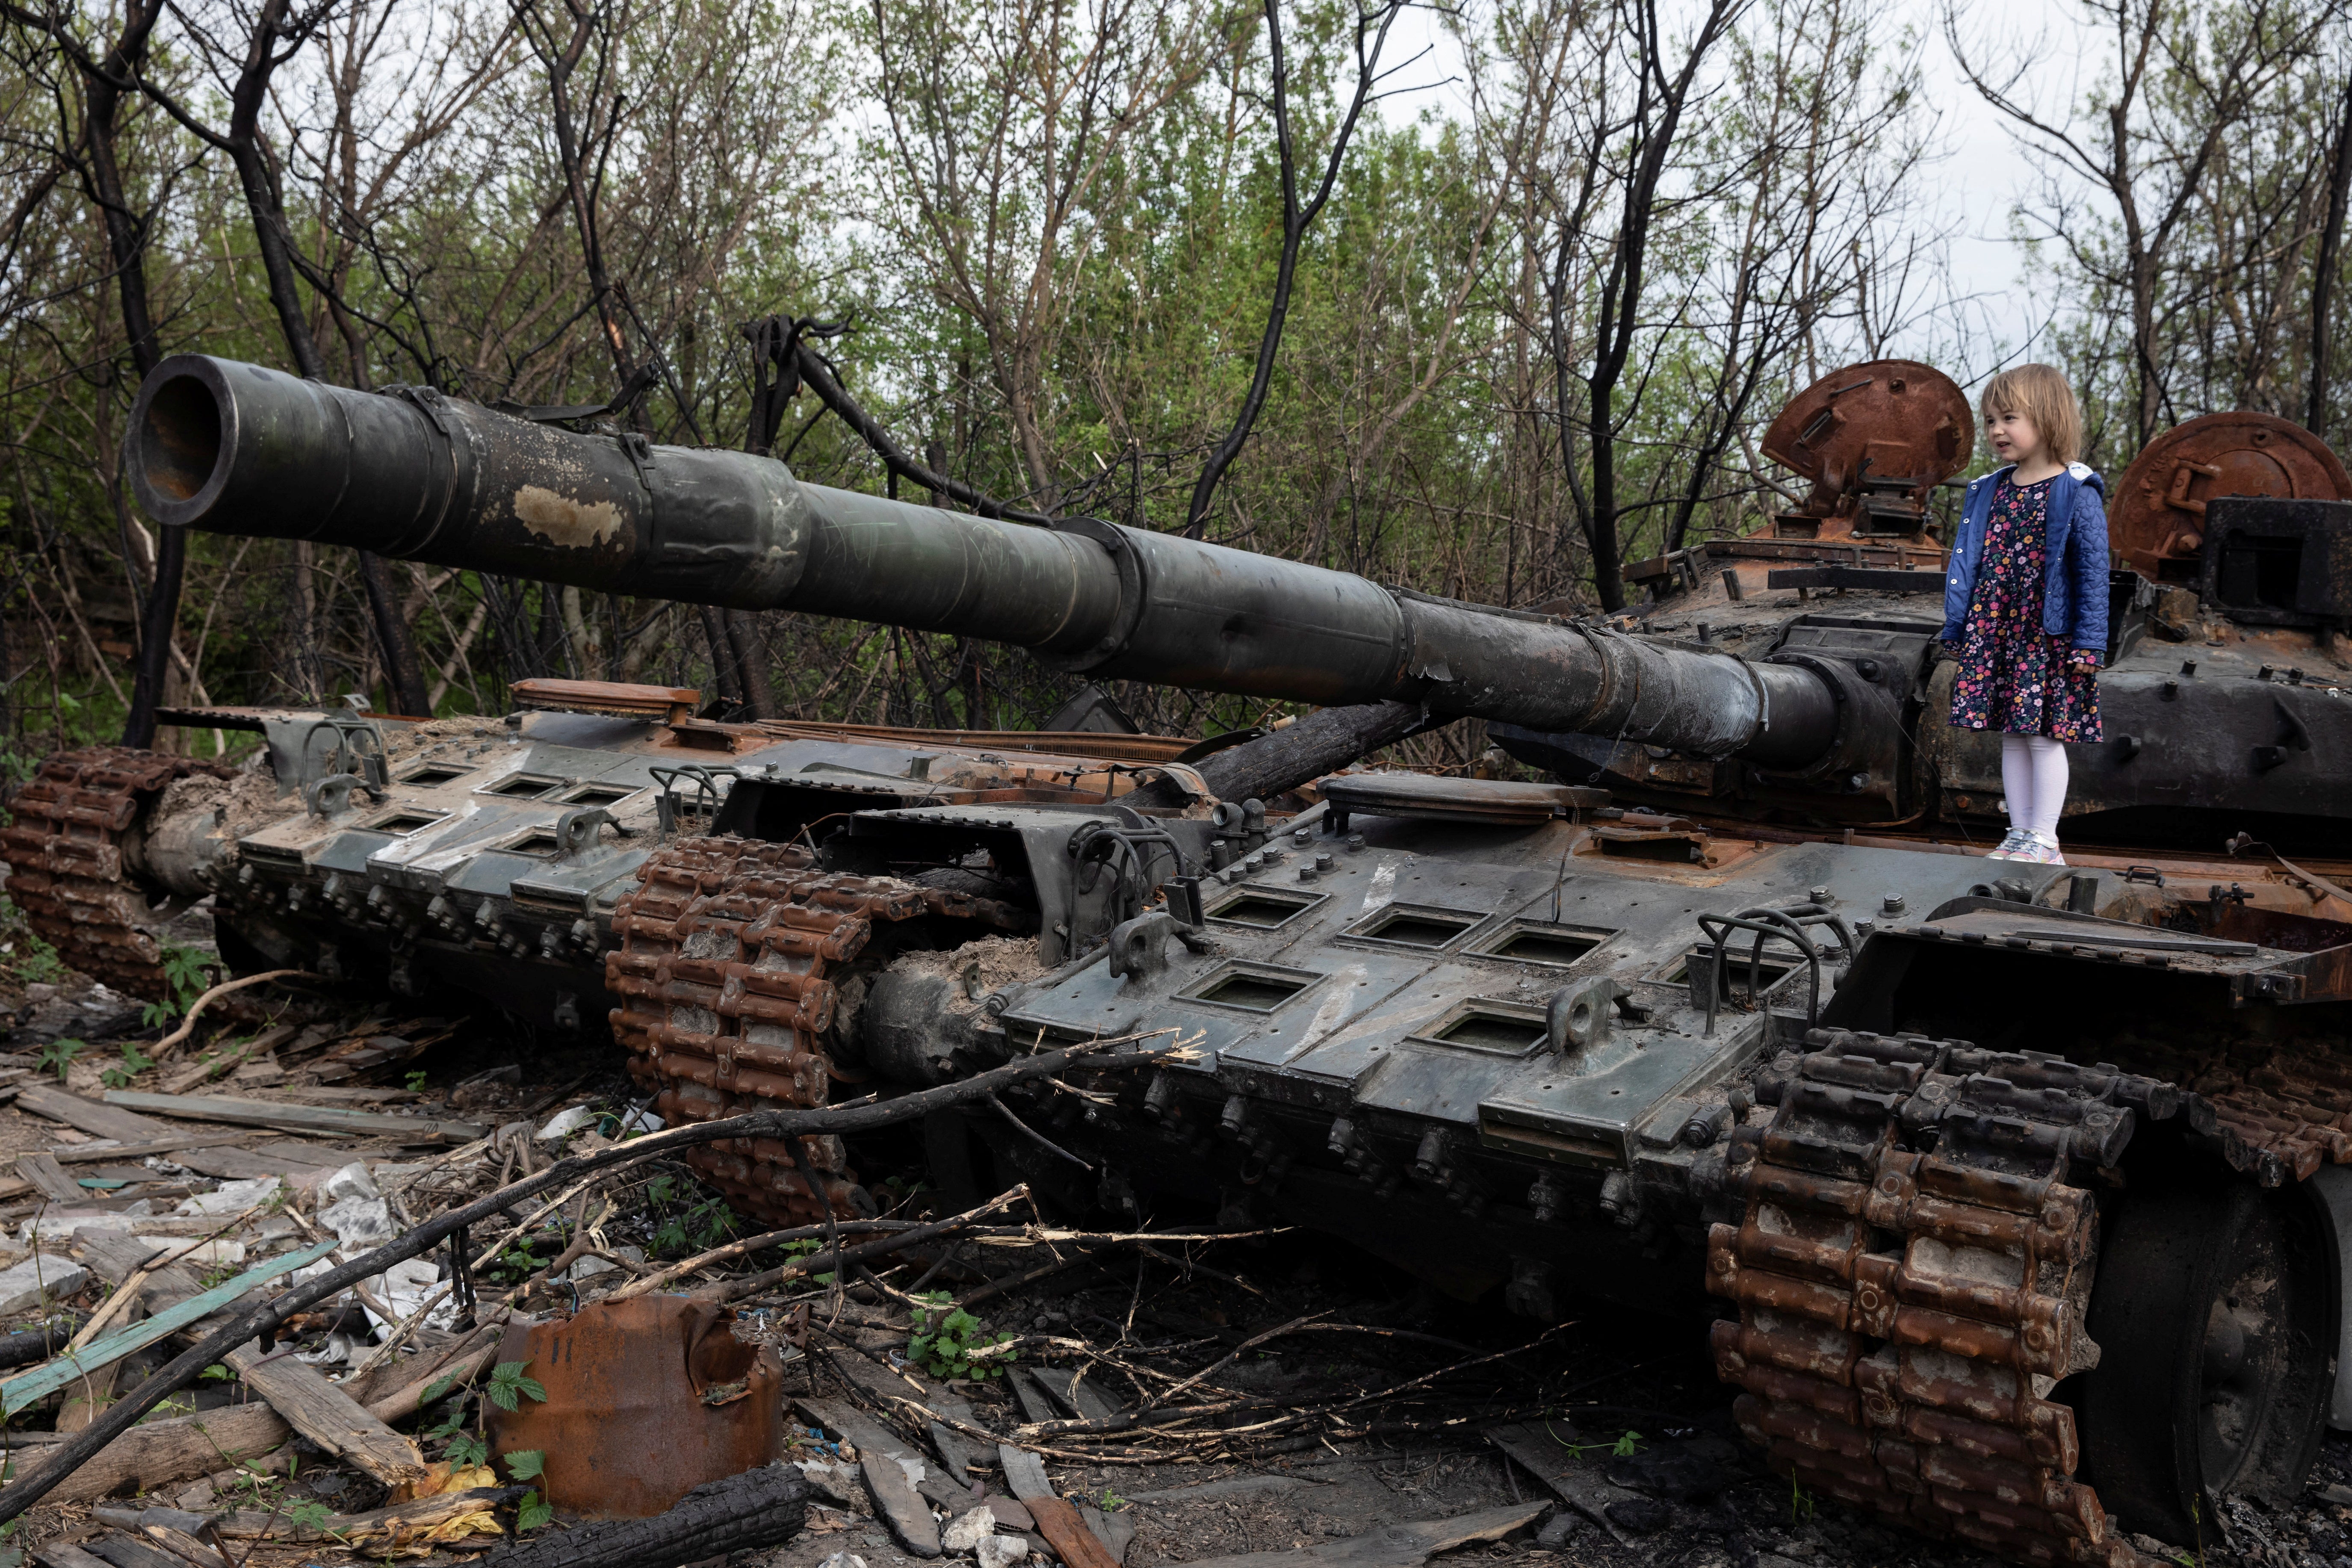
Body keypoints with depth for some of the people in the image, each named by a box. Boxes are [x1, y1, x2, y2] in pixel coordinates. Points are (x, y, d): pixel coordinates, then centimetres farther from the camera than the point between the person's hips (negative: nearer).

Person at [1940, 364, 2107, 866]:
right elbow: (1970, 564, 14)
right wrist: (1957, 629, 11)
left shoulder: (2077, 493, -8)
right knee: (2011, 736, 10)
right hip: (1995, 633, 6)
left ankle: (2043, 839, 6)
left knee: (2045, 735, -2)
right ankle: (2019, 835, 18)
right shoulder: (1989, 491, 10)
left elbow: (2093, 574, -9)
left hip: (2049, 636, -6)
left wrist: (2088, 642, -13)